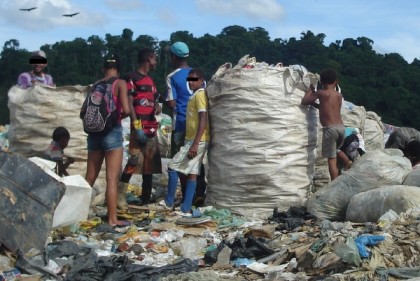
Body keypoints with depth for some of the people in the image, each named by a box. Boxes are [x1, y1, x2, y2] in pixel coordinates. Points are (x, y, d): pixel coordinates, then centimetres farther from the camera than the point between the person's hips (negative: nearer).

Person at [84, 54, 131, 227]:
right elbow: (126, 110, -14)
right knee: (112, 178, -5)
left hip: (94, 132, 5)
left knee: (90, 178, 14)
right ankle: (112, 219, -6)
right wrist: (119, 116, 6)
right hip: (112, 131, -5)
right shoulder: (120, 83, -3)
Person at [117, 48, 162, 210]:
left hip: (152, 128, 8)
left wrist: (158, 107, 2)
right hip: (139, 128, -8)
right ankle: (120, 197, -12)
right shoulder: (132, 78, -5)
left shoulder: (150, 80, 20)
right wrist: (137, 127, -19)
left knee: (150, 164, 7)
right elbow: (129, 105, -12)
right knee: (136, 161, -18)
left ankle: (146, 200, 13)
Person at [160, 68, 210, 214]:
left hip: (197, 141, -9)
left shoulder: (200, 95, -13)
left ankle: (169, 202, 7)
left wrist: (195, 144, -26)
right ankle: (186, 208, 6)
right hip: (193, 140, 9)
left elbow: (203, 121, -21)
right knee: (192, 173, 6)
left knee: (172, 167, -3)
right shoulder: (196, 95, 17)